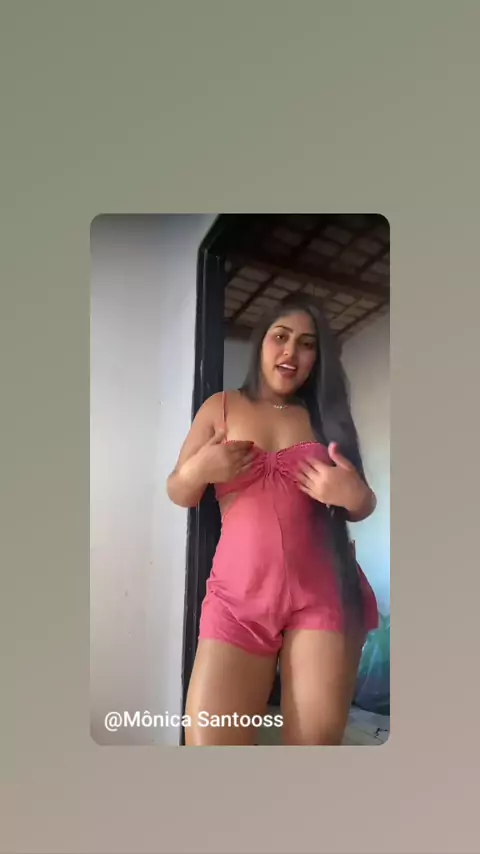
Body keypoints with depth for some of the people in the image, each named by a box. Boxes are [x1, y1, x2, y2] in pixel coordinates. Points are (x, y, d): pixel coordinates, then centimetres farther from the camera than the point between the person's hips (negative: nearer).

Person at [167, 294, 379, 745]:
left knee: (318, 740, 1)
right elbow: (178, 494, 9)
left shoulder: (325, 416, 11)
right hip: (239, 594, -1)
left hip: (324, 593, 1)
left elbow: (362, 506, 13)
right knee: (209, 742, -10)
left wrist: (354, 495, -11)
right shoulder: (221, 407, 9)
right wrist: (196, 471, -13)